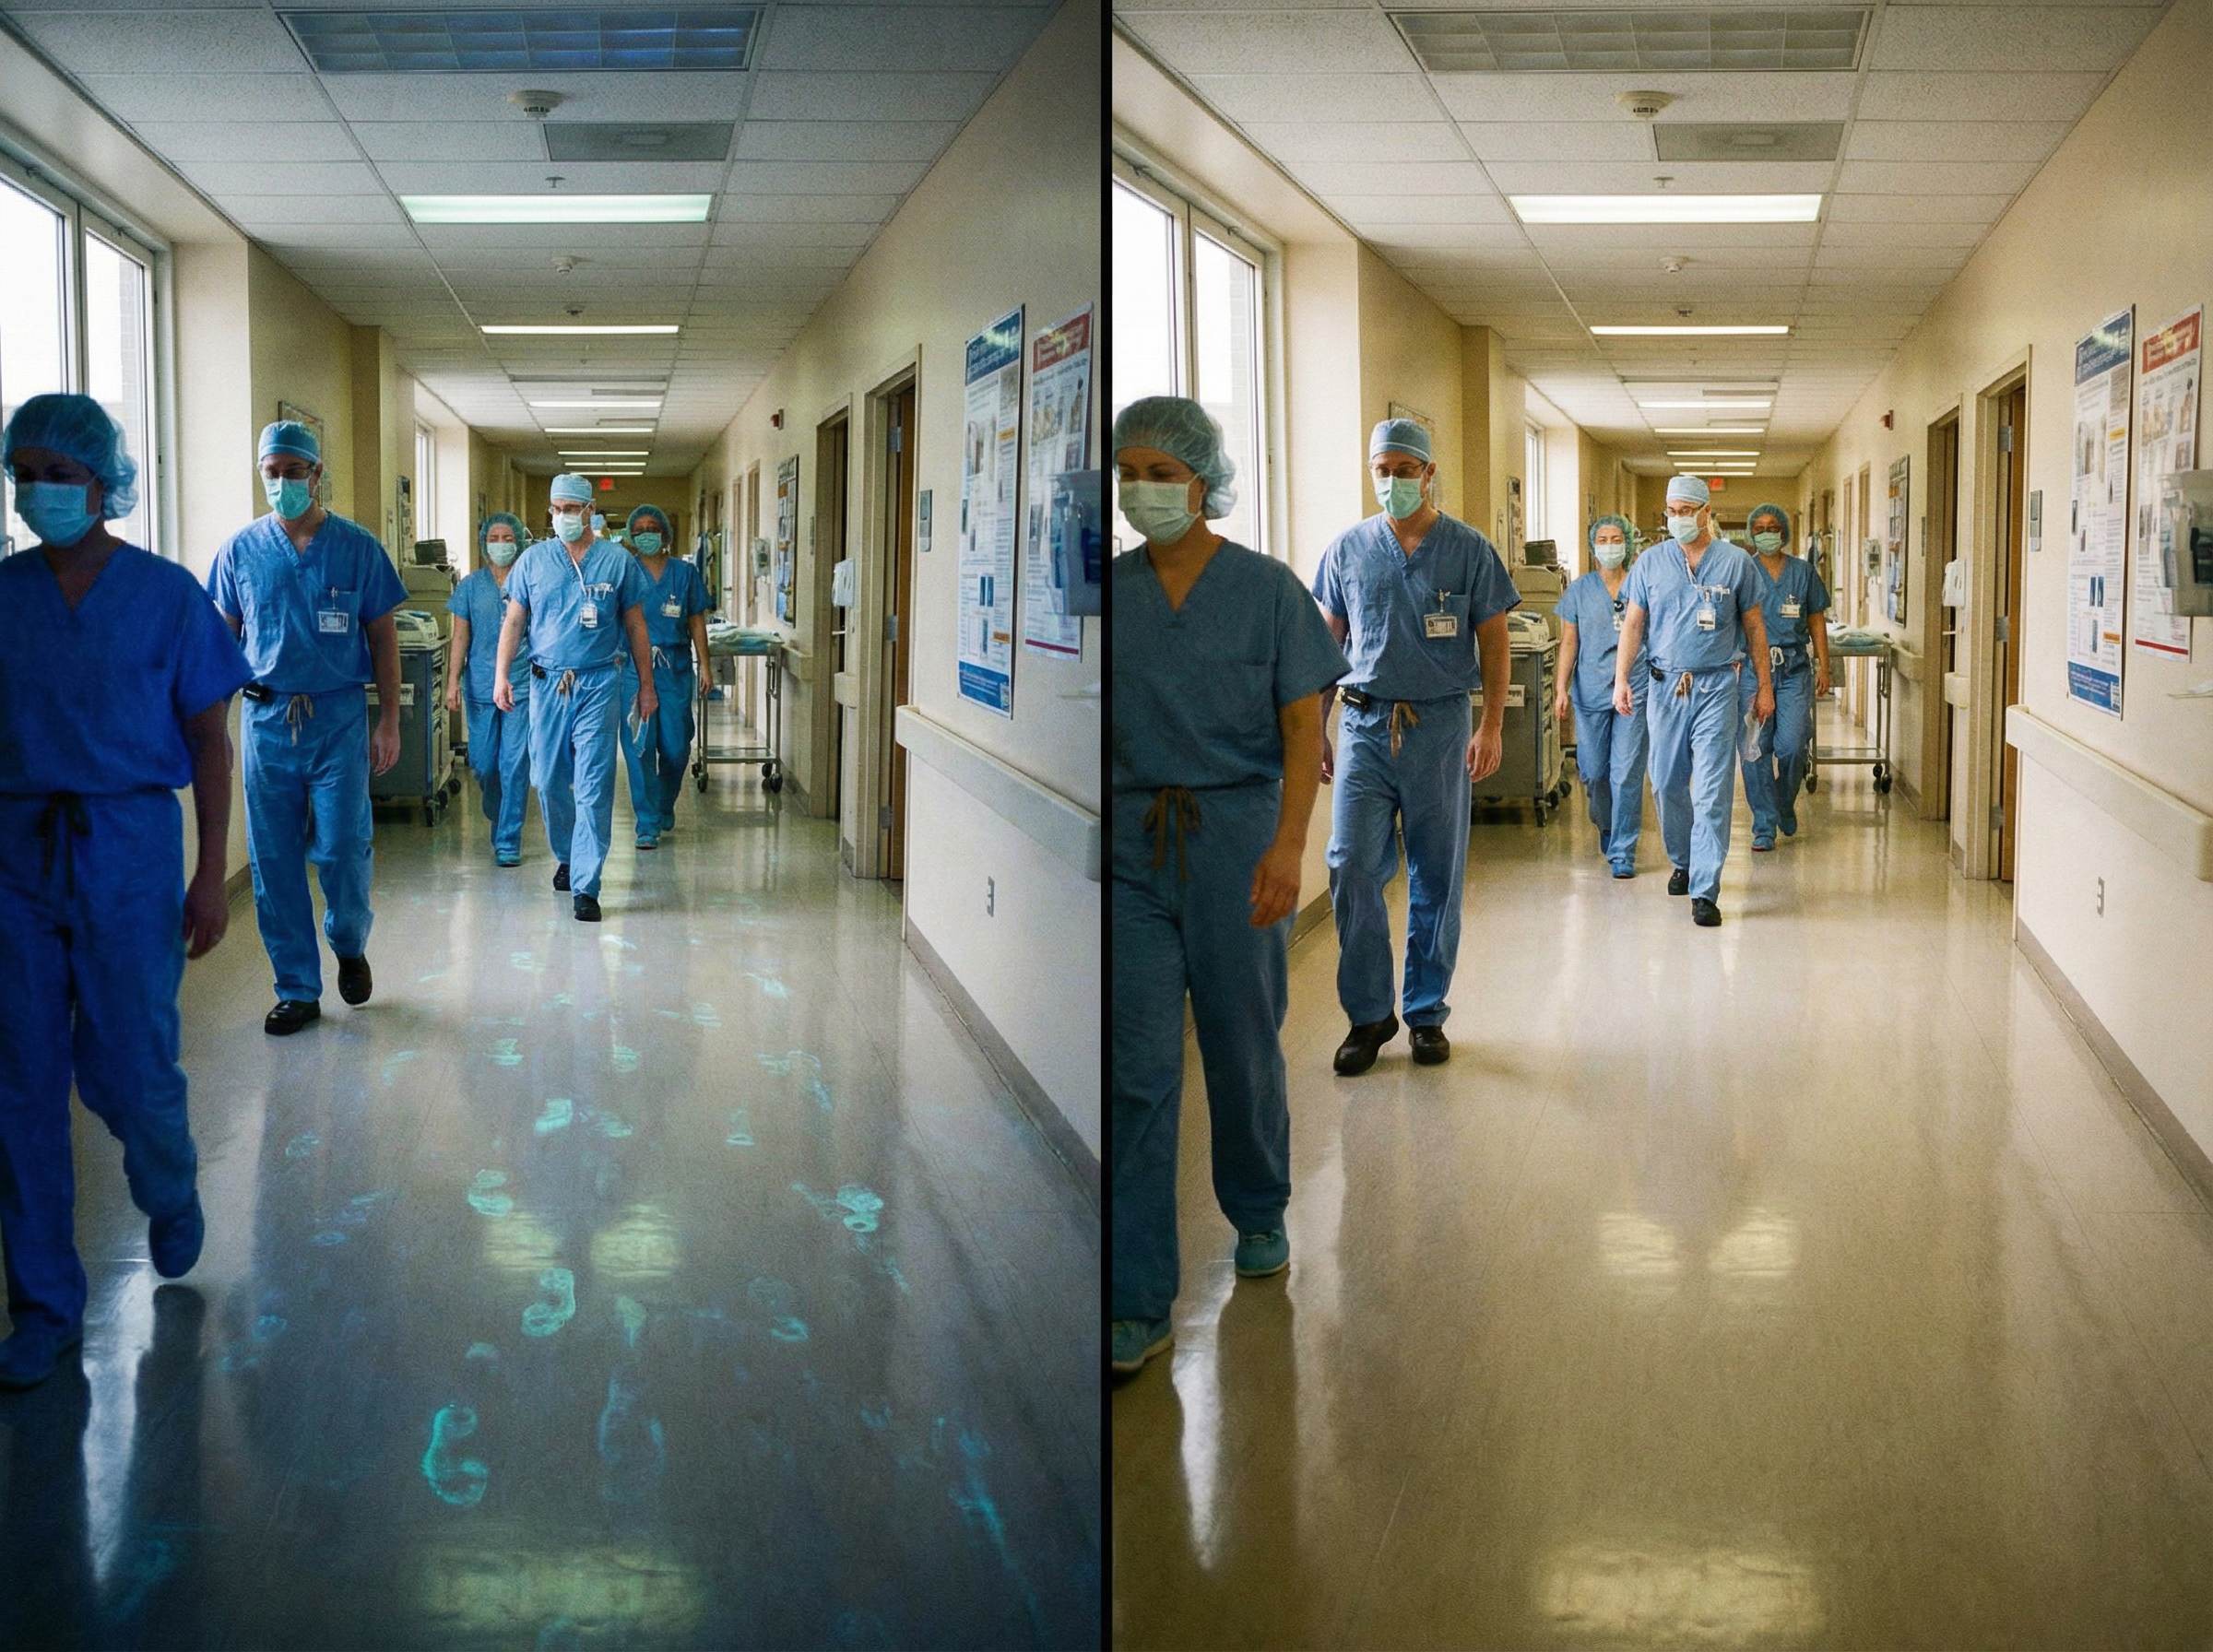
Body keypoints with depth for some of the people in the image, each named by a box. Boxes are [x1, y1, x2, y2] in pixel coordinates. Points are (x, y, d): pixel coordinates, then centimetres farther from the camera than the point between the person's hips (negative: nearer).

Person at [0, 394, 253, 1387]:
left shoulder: (165, 595, -1)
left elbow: (209, 742, 1)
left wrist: (211, 877, -4)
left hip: (127, 846, -2)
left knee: (128, 1069, 0)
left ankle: (171, 1196, 35)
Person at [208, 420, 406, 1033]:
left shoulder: (357, 547, 1)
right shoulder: (241, 550, 5)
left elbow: (382, 636, 5)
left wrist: (389, 721, 0)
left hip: (339, 718, -2)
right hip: (267, 719, 2)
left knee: (342, 849, -4)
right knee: (274, 861, 3)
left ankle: (349, 945, 26)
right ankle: (297, 990, 14)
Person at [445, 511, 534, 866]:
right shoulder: (471, 586, 8)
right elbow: (461, 638, 8)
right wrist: (453, 682, 0)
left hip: (522, 685, -2)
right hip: (481, 687, 2)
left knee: (515, 764, -6)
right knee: (483, 763, 6)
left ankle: (508, 841, 1)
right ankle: (497, 817, 35)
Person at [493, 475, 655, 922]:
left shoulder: (618, 562, 4)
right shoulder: (533, 560, 7)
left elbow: (635, 626, 9)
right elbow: (513, 621, 9)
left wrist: (646, 685, 8)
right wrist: (501, 675, -1)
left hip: (598, 685, -2)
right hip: (547, 683, 2)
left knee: (593, 788, -7)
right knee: (548, 781, 9)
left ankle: (586, 886, -6)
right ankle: (566, 857, 33)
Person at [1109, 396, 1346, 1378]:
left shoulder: (1267, 588, -1)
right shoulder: (1109, 593, 5)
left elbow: (1303, 727, -4)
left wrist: (1288, 844, -17)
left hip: (1235, 830, -1)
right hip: (1131, 841, 1)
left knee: (1245, 1046, 11)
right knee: (1137, 1068, -4)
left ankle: (1258, 1217, 38)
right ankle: (1139, 1305, -2)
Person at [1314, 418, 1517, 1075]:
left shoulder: (1468, 549, 2)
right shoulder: (1348, 549, 7)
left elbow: (1494, 643, 3)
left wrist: (1492, 727, -6)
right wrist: (1315, 730, 8)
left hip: (1439, 727, -1)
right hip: (1365, 725, 1)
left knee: (1437, 878, 5)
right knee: (1352, 869, -5)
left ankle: (1427, 1013, 17)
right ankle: (1368, 1014, 7)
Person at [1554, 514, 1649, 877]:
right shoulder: (1579, 591, 8)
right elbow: (1569, 642, 8)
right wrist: (1562, 689, 1)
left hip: (1634, 692, -2)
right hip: (1591, 692, 2)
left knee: (1627, 775, -7)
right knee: (1594, 771, 7)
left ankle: (1623, 851, 0)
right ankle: (1605, 826, 37)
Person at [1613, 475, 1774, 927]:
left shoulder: (1736, 563, 3)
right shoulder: (1651, 563, 7)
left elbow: (1754, 627, 8)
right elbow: (1632, 624, 8)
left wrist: (1764, 686, 7)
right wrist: (1621, 679, -1)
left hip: (1717, 687, -3)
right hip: (1665, 686, 3)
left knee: (1712, 792, -8)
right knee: (1667, 784, 11)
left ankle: (1705, 891, -9)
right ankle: (1683, 862, 35)